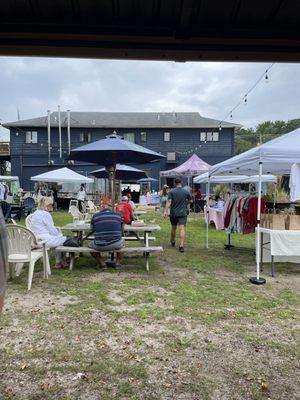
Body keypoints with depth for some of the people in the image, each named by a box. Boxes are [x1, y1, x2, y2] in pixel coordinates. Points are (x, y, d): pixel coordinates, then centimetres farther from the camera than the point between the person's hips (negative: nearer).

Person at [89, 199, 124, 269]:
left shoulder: (95, 216, 0)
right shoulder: (117, 215, 6)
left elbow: (92, 229, 15)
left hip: (100, 246, -1)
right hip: (116, 245, 2)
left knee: (90, 245, 32)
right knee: (122, 241, 37)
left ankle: (102, 263, 20)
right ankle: (118, 262, 30)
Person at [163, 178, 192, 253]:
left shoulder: (171, 191, -5)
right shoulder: (186, 192, 1)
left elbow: (169, 201, -15)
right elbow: (190, 200, 16)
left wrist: (165, 211, -18)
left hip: (173, 213, 1)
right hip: (183, 213, -1)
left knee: (173, 228, 18)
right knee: (182, 229, -7)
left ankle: (172, 242, 38)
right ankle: (181, 245, -17)